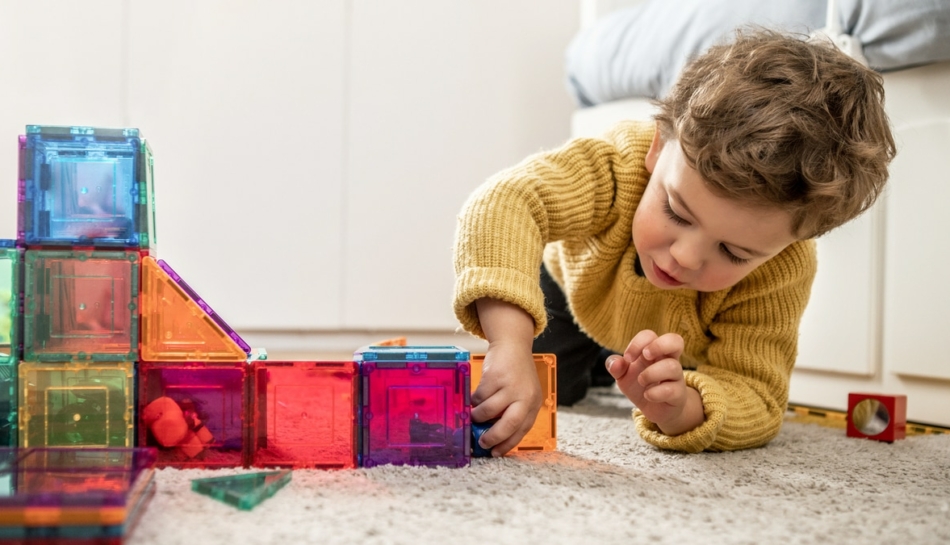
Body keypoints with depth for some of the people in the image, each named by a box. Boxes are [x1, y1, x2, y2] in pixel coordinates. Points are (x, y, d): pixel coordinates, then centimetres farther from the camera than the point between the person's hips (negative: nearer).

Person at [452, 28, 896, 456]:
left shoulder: (782, 271, -41)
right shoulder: (621, 164, -49)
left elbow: (756, 401, -41)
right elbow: (503, 203, -64)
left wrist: (680, 408, -65)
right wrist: (511, 348, -79)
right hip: (575, 291, -1)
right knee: (537, 397, -4)